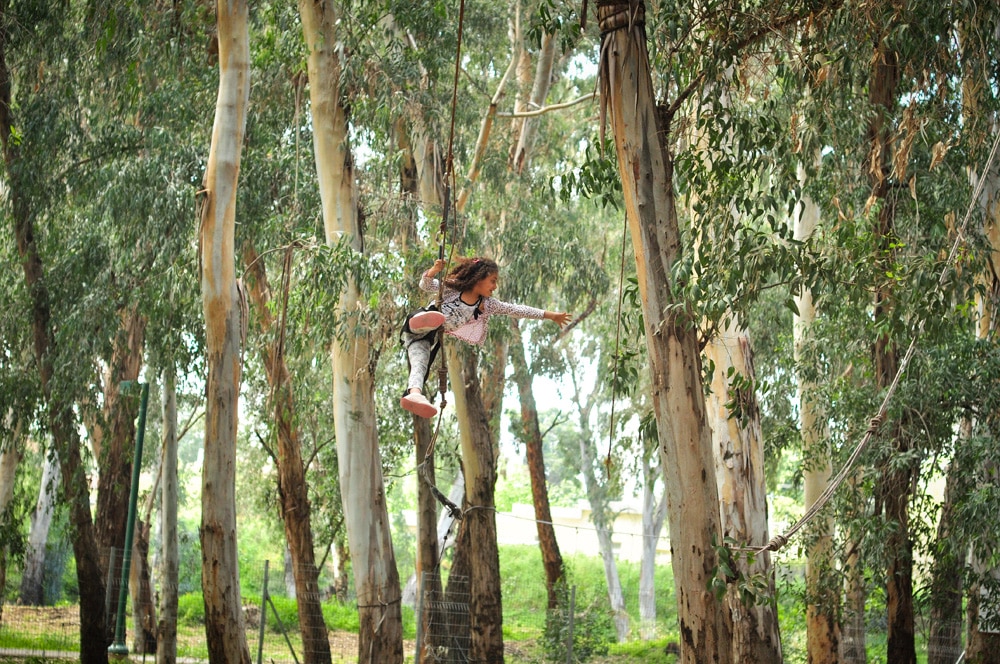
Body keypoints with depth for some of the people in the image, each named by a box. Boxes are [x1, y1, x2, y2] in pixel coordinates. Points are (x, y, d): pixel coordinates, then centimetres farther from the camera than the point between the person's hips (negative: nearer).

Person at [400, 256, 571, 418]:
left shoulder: (487, 304, 4)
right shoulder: (451, 289, -5)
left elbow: (516, 310, 3)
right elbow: (425, 285, -4)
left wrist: (550, 315, 2)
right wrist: (434, 271, -27)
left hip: (434, 341, 3)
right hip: (417, 331, -3)